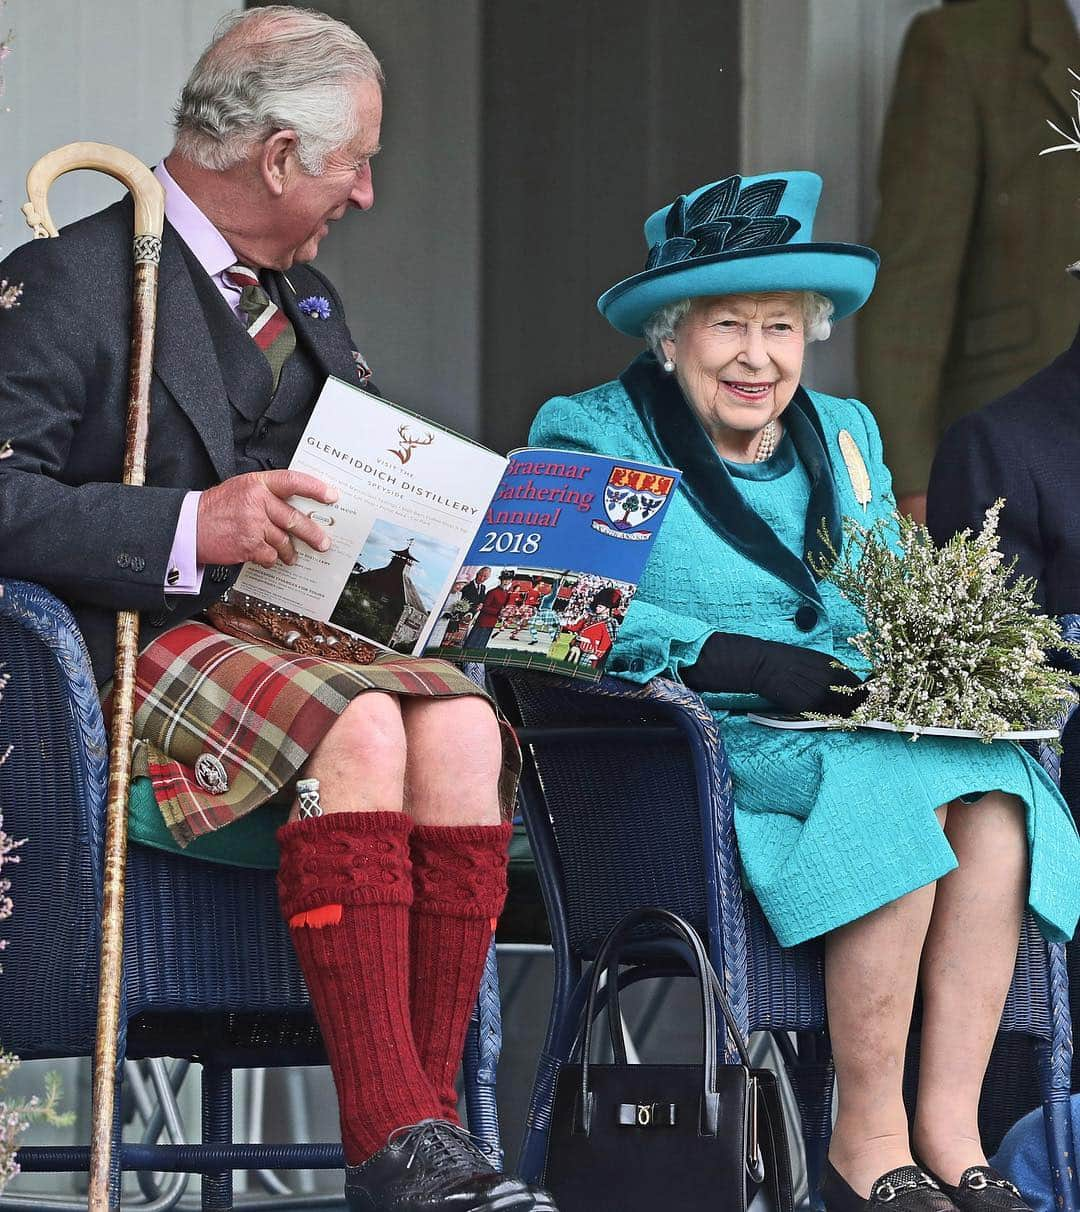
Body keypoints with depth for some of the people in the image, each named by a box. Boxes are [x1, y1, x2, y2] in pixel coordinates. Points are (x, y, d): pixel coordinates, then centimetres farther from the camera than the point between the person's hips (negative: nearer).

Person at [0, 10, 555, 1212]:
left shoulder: (306, 302, 24)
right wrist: (192, 528, -24)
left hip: (294, 635, 7)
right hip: (138, 645, -7)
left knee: (459, 724, -25)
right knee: (358, 728, -34)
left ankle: (428, 1114, -28)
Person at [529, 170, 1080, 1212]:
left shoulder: (844, 437, 22)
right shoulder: (590, 437, 4)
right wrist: (741, 660, -23)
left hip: (859, 728, 6)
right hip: (692, 746, -5)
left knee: (995, 791, -27)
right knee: (898, 790, -33)